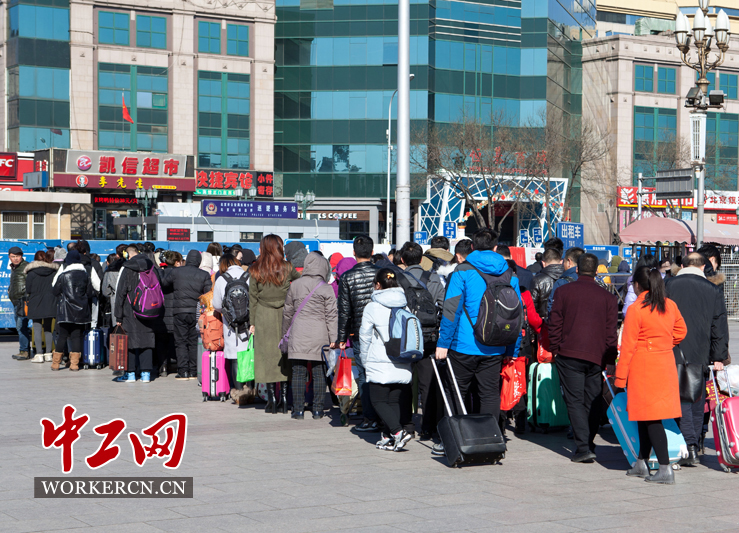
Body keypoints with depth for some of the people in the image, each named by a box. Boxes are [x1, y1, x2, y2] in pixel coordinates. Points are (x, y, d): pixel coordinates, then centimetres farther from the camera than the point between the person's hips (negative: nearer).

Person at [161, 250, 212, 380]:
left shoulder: (175, 272, 0)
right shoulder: (204, 275, -1)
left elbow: (164, 283, 15)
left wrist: (167, 271, 33)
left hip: (180, 311, 0)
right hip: (196, 311, 1)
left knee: (181, 342, 5)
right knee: (194, 342, 8)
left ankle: (183, 371, -1)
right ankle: (194, 372, 8)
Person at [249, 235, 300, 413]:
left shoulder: (256, 271, 0)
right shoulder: (287, 268, -1)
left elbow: (253, 298, 3)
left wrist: (252, 322, 8)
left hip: (263, 317, 0)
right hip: (284, 316, 0)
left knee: (267, 355, 3)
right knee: (284, 355, 6)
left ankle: (272, 400, 2)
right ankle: (284, 398, 5)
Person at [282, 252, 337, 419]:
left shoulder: (294, 285, 5)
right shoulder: (326, 288, -3)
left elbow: (287, 313, 13)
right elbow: (331, 316, -4)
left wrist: (285, 334, 25)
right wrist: (334, 340, -1)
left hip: (298, 336, 2)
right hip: (319, 337, -1)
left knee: (298, 374, 4)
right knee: (319, 374, 5)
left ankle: (298, 409, 4)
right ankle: (318, 410, 7)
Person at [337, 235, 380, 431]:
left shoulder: (347, 277, -4)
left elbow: (344, 310, -3)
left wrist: (342, 337, 4)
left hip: (360, 333, -2)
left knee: (364, 376, 3)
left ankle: (371, 418, 1)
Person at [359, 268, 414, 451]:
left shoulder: (372, 308, -7)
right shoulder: (406, 306, 3)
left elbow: (365, 338, 0)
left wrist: (365, 361, 13)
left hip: (380, 365, -4)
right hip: (403, 366, 4)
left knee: (379, 401, 3)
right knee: (394, 401, 12)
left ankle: (398, 431, -16)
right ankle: (388, 437, 8)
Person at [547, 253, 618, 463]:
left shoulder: (563, 291, 3)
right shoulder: (607, 297, 7)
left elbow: (554, 323, 1)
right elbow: (611, 331, 6)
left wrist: (555, 350, 9)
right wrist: (610, 359, 10)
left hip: (569, 353, -2)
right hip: (596, 357, 2)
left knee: (575, 400, -2)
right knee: (593, 402, 12)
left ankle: (583, 447, -11)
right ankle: (588, 444, 18)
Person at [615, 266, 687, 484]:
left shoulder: (635, 309, -13)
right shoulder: (670, 305, 6)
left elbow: (627, 346, -11)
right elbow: (681, 331, 21)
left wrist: (620, 378, -7)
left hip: (644, 367, -7)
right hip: (666, 365, 7)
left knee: (650, 419, -5)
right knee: (645, 416, 16)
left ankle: (666, 470, -10)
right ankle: (641, 463, 23)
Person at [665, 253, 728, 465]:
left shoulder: (668, 286, 0)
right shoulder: (712, 290, 5)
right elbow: (719, 327, 3)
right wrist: (718, 358, 5)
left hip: (674, 354, -2)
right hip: (701, 356, 2)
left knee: (681, 400, -3)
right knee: (697, 403, 12)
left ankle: (689, 447, -14)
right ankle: (695, 444, 14)